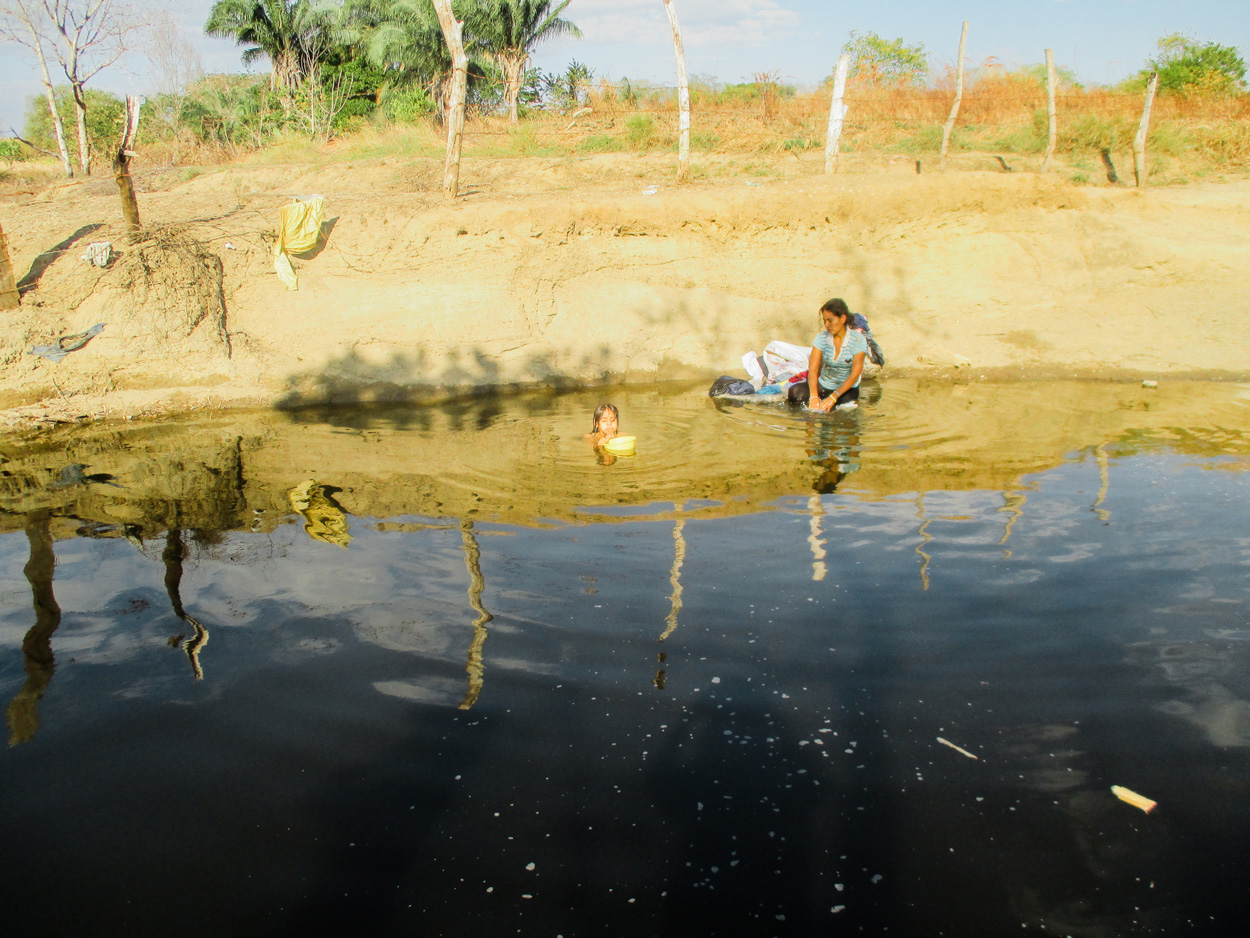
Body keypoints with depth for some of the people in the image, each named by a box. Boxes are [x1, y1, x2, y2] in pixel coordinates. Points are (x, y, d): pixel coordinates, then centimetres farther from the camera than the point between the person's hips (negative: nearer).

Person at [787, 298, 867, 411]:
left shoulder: (858, 340, -12)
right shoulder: (822, 338, -4)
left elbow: (855, 374, -17)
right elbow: (813, 369, -13)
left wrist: (832, 398, -28)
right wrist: (814, 397, -31)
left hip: (848, 389, -4)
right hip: (823, 385, 4)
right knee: (795, 392, -25)